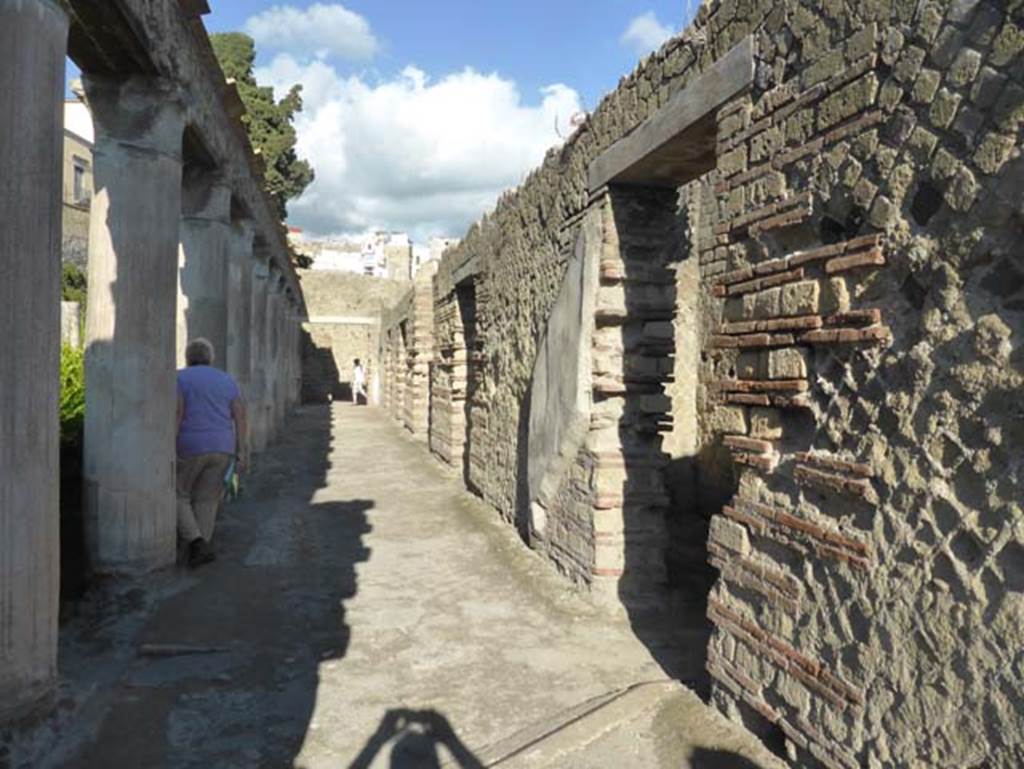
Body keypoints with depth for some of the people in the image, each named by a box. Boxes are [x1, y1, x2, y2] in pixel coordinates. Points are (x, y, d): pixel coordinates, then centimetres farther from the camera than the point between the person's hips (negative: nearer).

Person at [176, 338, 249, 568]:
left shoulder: (179, 379, 0)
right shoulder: (227, 381, 10)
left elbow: (176, 413, -13)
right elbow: (241, 415, 1)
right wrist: (242, 452, -1)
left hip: (189, 448, -3)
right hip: (221, 449, 4)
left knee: (176, 497, 11)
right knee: (206, 502, 11)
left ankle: (198, 545, -4)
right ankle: (197, 552, 8)